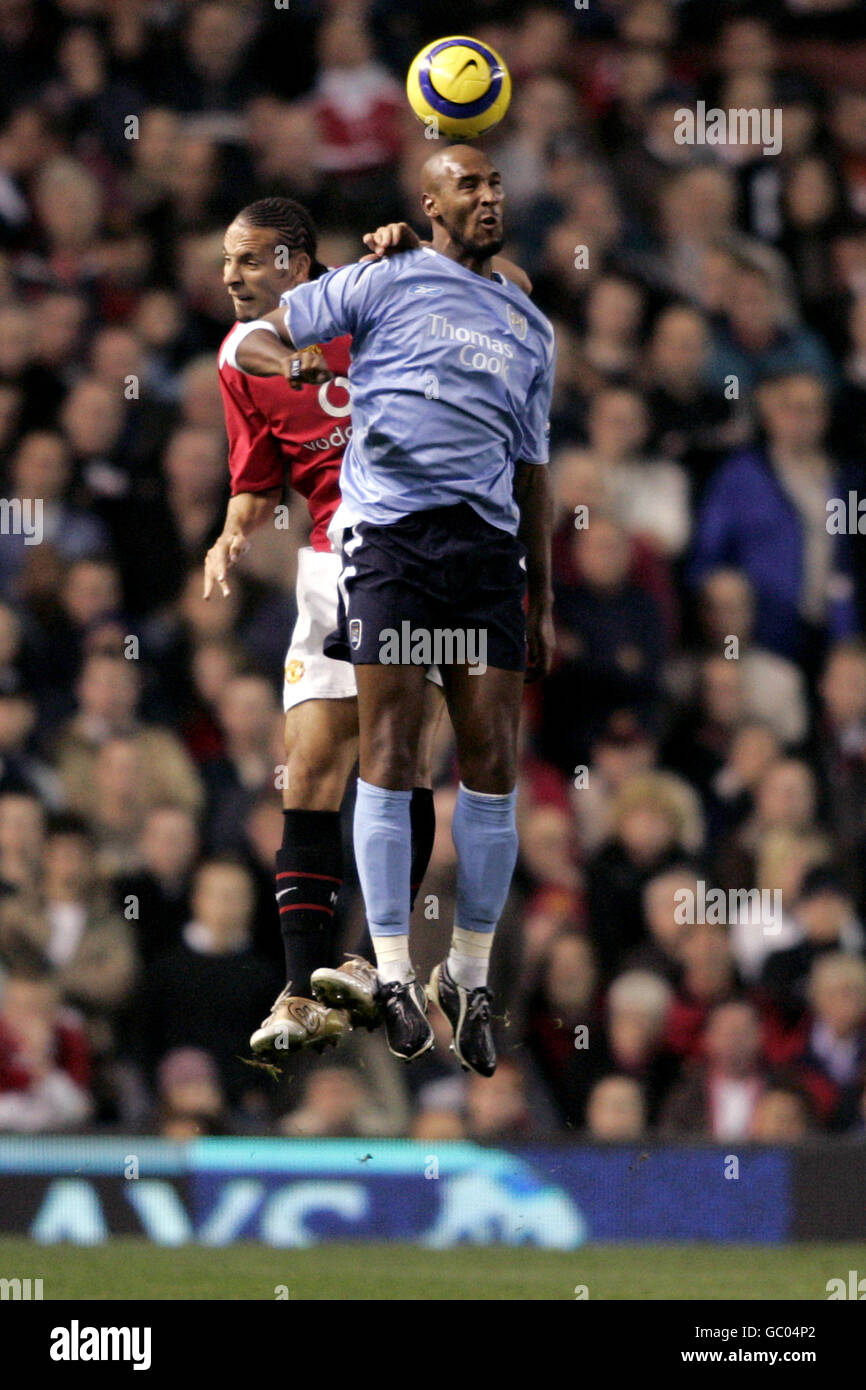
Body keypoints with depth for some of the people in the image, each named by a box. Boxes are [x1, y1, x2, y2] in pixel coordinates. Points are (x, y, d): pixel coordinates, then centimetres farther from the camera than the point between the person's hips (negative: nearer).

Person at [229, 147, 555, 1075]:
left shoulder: (529, 326, 22)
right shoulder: (387, 282, 8)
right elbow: (251, 339, 7)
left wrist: (542, 603, 22)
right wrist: (297, 365, -18)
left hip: (489, 545, 4)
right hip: (389, 533, -4)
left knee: (493, 757, -1)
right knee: (390, 750, -7)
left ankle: (470, 977, 7)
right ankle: (393, 976, -3)